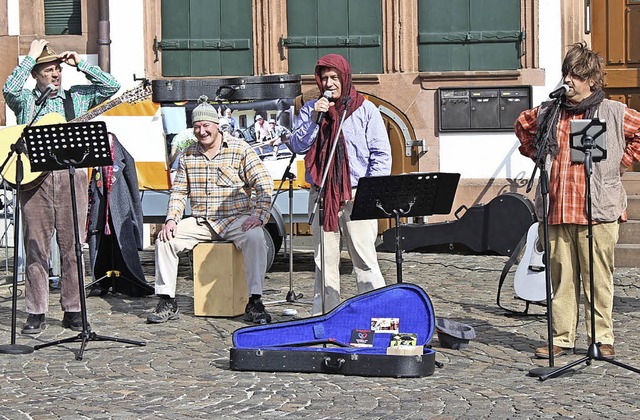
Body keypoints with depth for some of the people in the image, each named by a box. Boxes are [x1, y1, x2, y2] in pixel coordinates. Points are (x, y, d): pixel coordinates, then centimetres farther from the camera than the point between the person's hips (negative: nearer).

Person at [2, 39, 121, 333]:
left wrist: (81, 64, 7)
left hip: (72, 176, 2)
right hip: (34, 177, -1)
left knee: (72, 247, 2)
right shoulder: (25, 101, 11)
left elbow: (111, 87, 8)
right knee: (36, 247, -1)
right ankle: (36, 314, 4)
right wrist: (30, 56, -4)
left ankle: (73, 311, 9)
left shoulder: (77, 97, 16)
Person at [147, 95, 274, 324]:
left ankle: (254, 303, -30)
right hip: (200, 222, 4)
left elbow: (264, 185, -7)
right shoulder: (188, 155, 10)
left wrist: (258, 216, -20)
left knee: (255, 238, -34)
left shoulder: (240, 150, -3)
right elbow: (179, 191, 13)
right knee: (165, 240, -14)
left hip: (235, 220, -4)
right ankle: (167, 302, -8)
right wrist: (172, 219, -4)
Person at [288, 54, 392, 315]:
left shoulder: (365, 109, 4)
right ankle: (324, 312, 11)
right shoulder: (310, 109, 12)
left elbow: (381, 154, 2)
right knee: (324, 259, 6)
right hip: (321, 195, 3)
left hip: (356, 196, -3)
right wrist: (315, 118, -10)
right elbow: (297, 146, 2)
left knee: (365, 258, -7)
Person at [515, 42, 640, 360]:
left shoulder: (614, 113, 1)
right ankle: (562, 338, 14)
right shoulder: (548, 112, 11)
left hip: (598, 211, -3)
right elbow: (522, 126, 30)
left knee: (598, 278, 0)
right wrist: (537, 155, 21)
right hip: (556, 211, 3)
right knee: (561, 277, 7)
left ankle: (602, 339, 10)